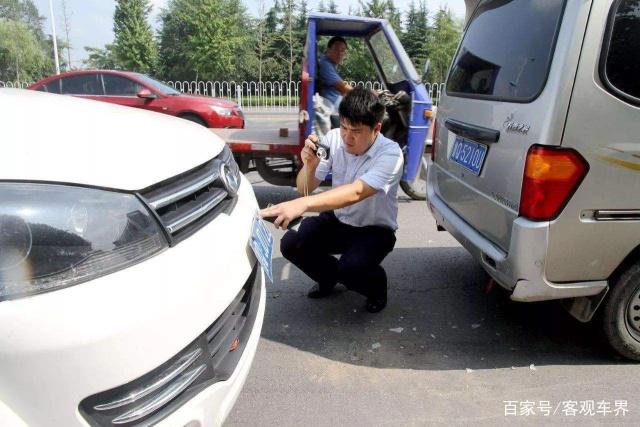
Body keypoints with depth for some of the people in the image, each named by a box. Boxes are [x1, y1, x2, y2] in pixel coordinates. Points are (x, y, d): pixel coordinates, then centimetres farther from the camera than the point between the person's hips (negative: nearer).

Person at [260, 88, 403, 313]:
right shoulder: (334, 138, -12)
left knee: (350, 269, -32)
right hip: (336, 220, 5)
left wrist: (303, 204, -56)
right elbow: (305, 189, -8)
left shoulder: (390, 153, -25)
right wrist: (309, 166, -32)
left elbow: (356, 192, -43)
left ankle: (376, 285, 8)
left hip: (374, 229, -4)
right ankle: (329, 276, 15)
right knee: (290, 244, -17)